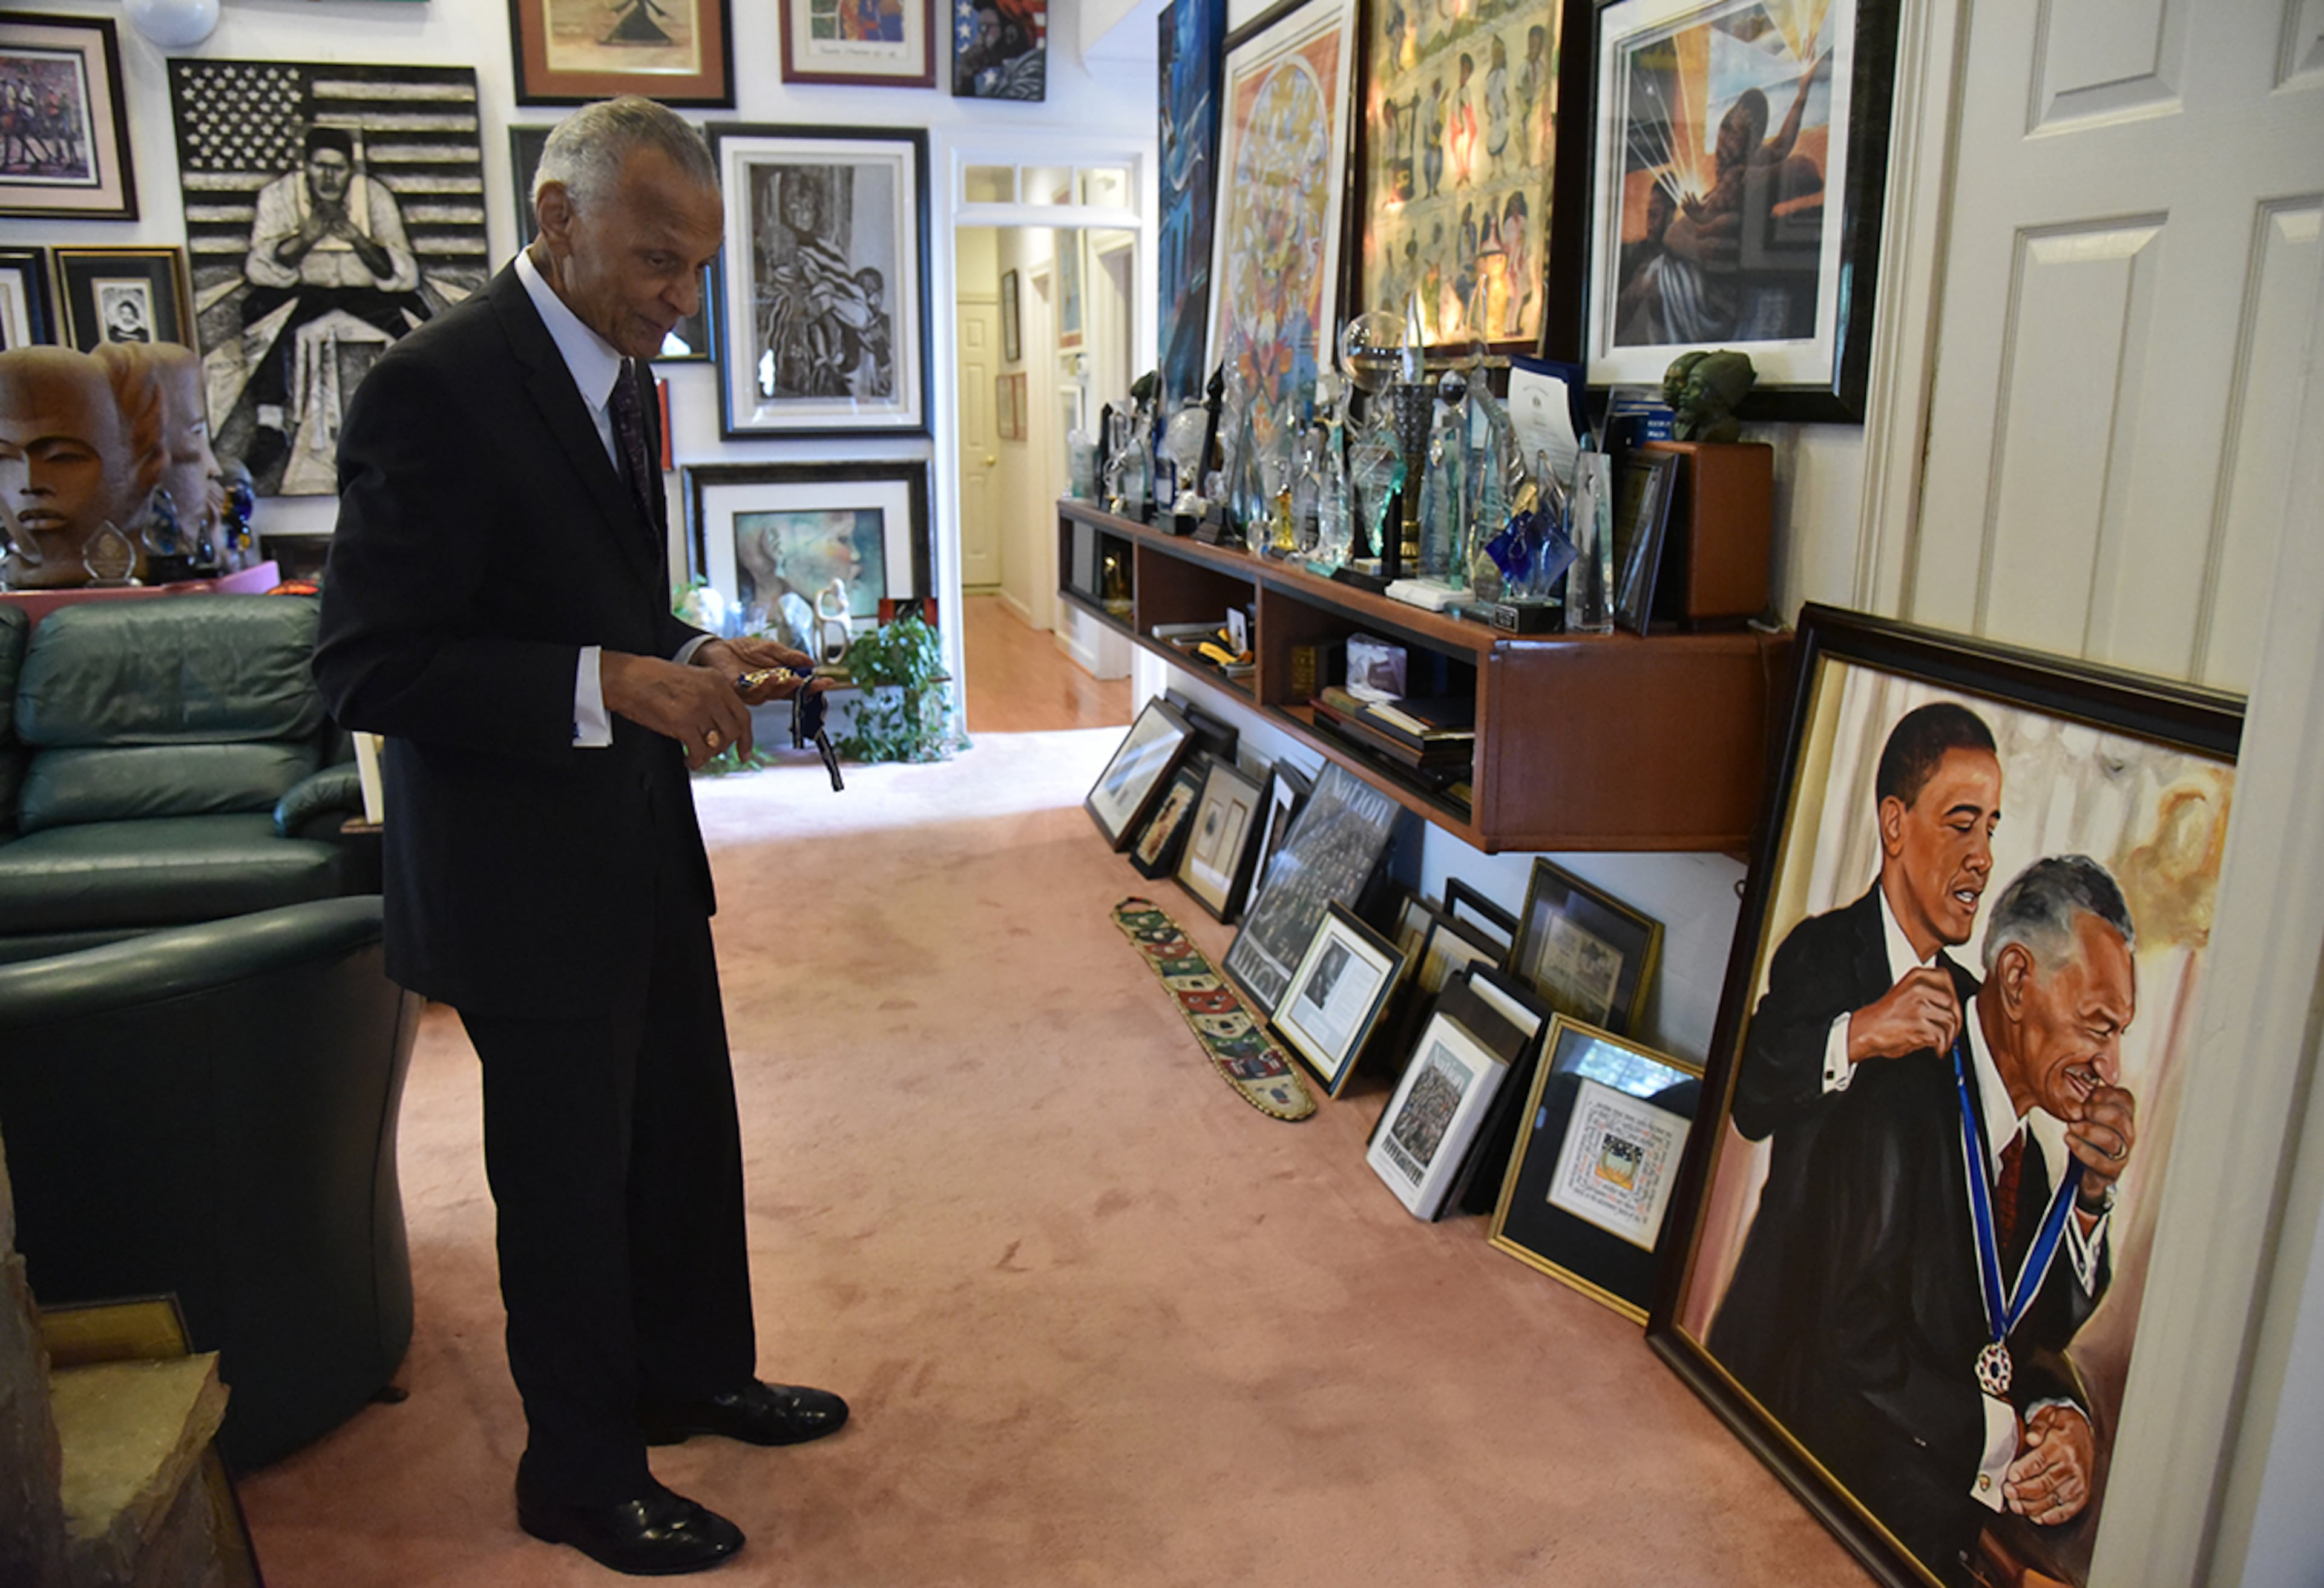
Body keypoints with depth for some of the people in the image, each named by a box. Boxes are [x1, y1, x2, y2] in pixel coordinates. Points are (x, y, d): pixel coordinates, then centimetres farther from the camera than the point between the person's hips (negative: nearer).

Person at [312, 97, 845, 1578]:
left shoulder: (618, 373, 8)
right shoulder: (438, 386, -20)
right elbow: (368, 667, -22)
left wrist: (695, 662, 1)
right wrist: (610, 682, -28)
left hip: (641, 841, 8)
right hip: (522, 874, -8)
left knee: (690, 1133, 20)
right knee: (568, 1177, 8)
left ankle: (698, 1374, 43)